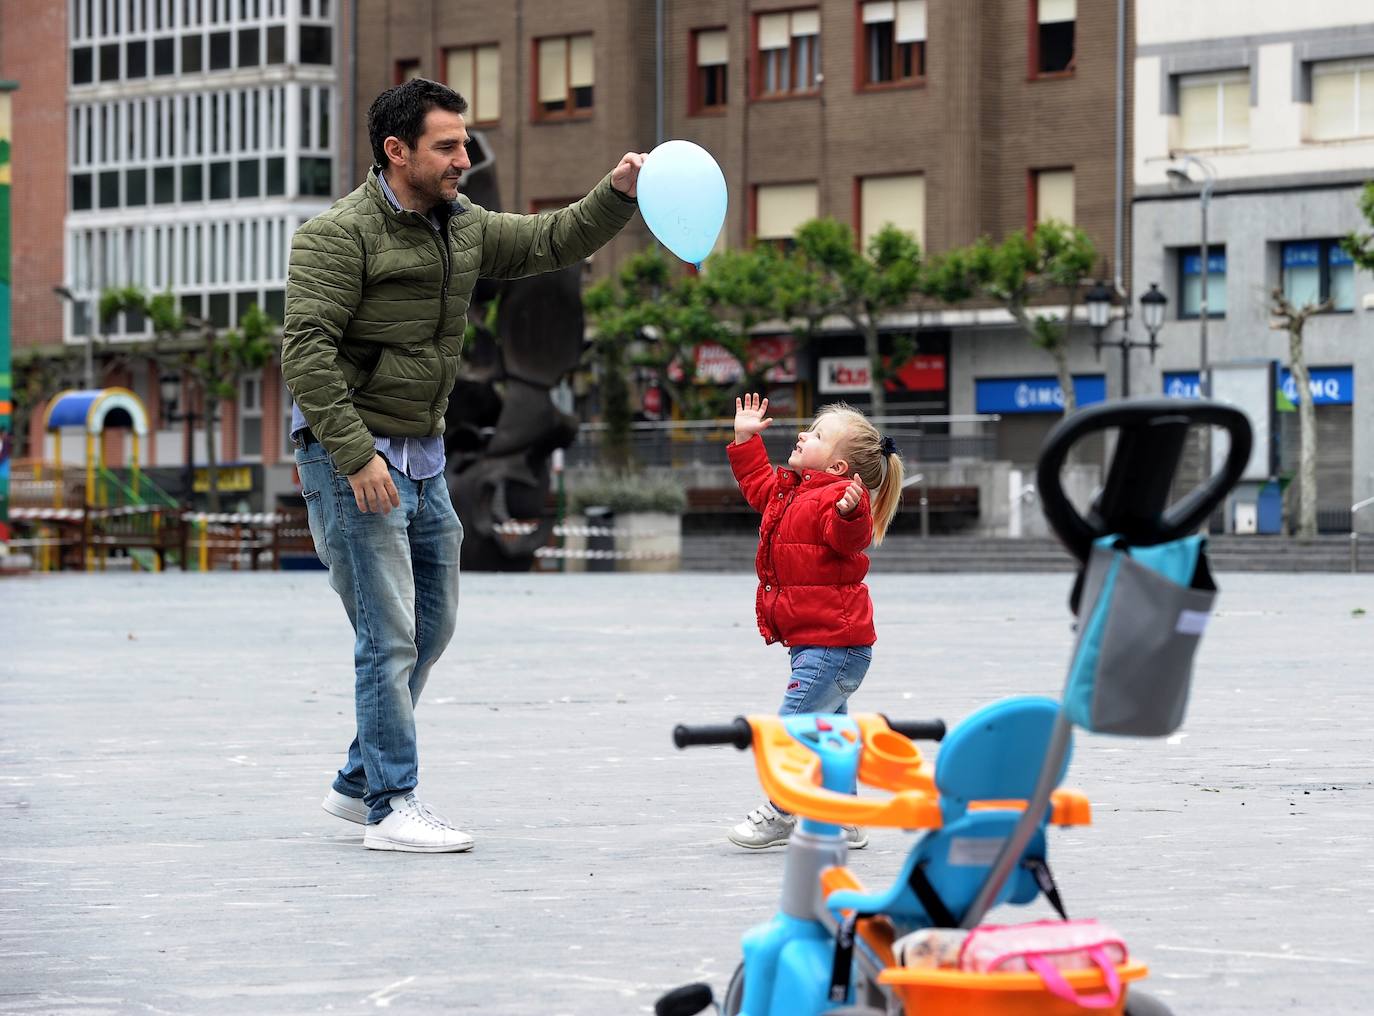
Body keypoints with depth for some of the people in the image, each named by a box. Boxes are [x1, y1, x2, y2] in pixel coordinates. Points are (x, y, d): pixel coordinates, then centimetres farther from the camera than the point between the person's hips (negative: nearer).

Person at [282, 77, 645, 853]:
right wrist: (357, 456, -25)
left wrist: (617, 195, -5)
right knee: (390, 635, -8)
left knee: (432, 627, 14)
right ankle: (392, 807, -2)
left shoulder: (463, 229, 11)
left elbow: (552, 242, 15)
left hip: (425, 460, 9)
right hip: (354, 457, -9)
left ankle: (359, 782, 26)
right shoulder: (340, 235, -14)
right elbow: (307, 351, -20)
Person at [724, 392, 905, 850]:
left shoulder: (836, 497, -17)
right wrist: (745, 439, 31)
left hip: (832, 643, -11)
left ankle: (783, 812, 2)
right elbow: (759, 485, 34)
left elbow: (848, 537, -35)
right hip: (816, 641, 11)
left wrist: (849, 512, -55)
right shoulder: (790, 491, 14)